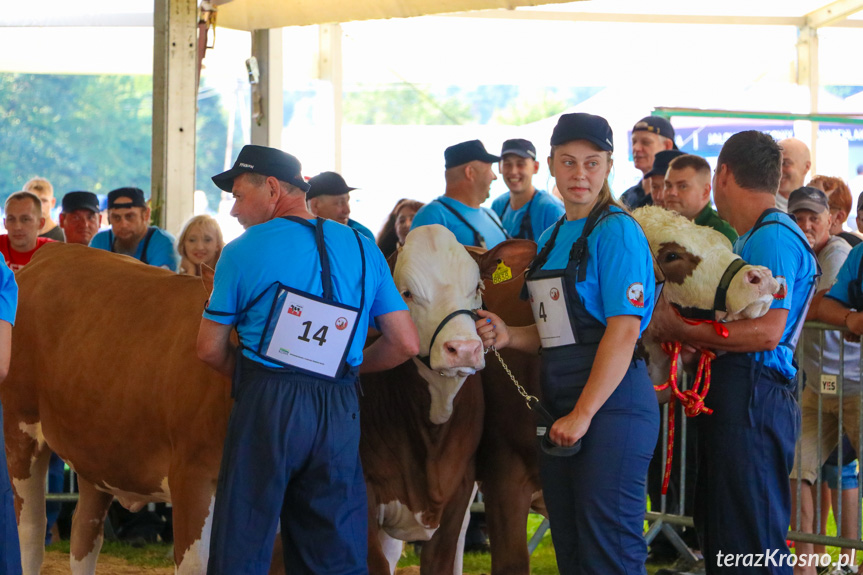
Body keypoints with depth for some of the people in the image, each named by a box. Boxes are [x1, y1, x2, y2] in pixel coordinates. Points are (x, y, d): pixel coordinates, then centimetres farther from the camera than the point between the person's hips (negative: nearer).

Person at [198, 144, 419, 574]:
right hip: (341, 414, 4)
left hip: (266, 408, -3)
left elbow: (210, 349, 3)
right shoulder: (363, 249, 9)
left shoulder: (242, 253, -1)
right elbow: (407, 344, 8)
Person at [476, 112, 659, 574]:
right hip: (558, 404, 9)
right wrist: (509, 337, 3)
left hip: (611, 402, -9)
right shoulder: (551, 238, 17)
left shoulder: (617, 231, -9)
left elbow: (624, 330, -17)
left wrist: (583, 414, -20)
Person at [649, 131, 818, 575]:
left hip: (752, 401, -11)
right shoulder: (753, 238, 21)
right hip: (730, 396, 11)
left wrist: (681, 331, -15)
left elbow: (767, 332, -22)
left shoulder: (773, 238, -12)